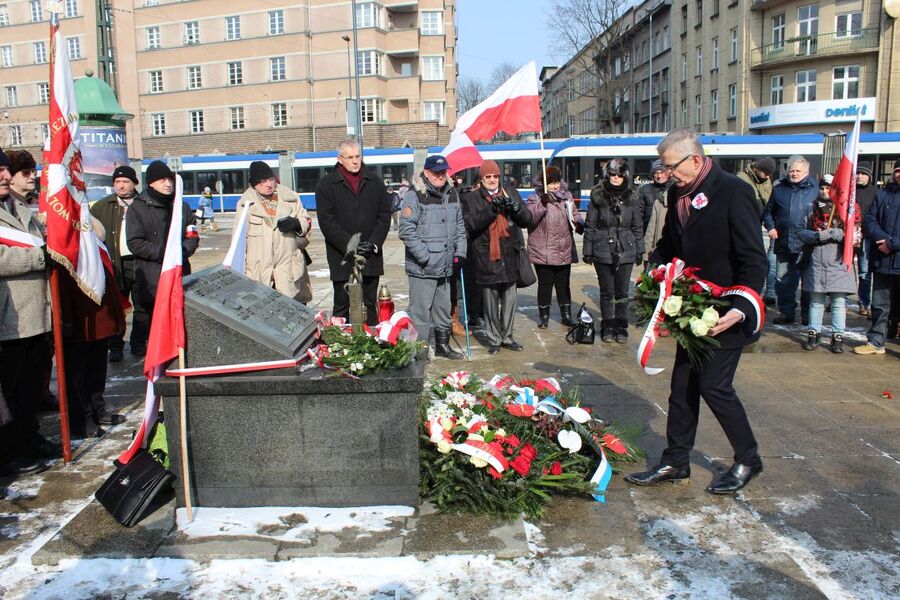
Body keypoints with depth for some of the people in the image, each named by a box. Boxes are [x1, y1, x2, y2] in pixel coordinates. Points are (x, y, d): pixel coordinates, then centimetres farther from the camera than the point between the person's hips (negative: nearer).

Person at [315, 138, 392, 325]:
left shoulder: (374, 182, 9)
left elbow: (384, 215, 7)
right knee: (342, 307, 4)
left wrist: (373, 242, -8)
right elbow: (327, 222, -7)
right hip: (342, 259, -3)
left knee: (369, 306, 10)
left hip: (370, 257, 3)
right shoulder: (326, 185, 0)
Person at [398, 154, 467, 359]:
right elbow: (406, 230, -15)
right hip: (422, 267, -7)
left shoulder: (452, 194, 12)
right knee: (421, 311, -4)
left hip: (446, 266, 7)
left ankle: (442, 345, 32)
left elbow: (459, 225, 21)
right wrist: (424, 257, -18)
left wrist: (460, 251, 9)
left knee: (443, 309, 18)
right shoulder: (415, 196, -10)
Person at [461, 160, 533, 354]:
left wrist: (516, 208, -11)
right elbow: (470, 225, -12)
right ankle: (494, 339, 17)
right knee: (490, 302, 4)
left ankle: (507, 337, 24)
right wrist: (491, 210, -22)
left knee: (510, 300, 10)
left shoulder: (511, 193, 12)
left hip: (510, 257, 3)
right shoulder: (471, 199, 3)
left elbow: (528, 220, 9)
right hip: (487, 258, -3)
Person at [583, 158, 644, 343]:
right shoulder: (598, 196, -1)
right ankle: (608, 328, 18)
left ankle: (621, 328, 18)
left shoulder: (632, 197, 4)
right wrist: (588, 251, -1)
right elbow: (590, 225, 1)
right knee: (606, 292, 6)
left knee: (622, 292, 6)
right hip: (603, 251, -1)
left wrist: (639, 250, 7)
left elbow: (637, 226, 9)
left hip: (625, 251, 1)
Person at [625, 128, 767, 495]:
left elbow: (754, 260, -17)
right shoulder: (678, 193, 7)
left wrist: (740, 309, -24)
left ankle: (748, 460, 19)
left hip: (725, 314, -7)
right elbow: (668, 245, 18)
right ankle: (675, 464, 23)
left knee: (714, 385, -4)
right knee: (683, 385, 11)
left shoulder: (733, 192, -16)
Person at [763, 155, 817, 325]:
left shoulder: (814, 189, 0)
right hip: (783, 242, 4)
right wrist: (770, 227, 4)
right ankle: (786, 312, 18)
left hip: (807, 243, -3)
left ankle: (808, 314, 14)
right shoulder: (779, 189, 11)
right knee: (783, 280, 8)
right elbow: (768, 212, 20)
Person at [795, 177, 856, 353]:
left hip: (838, 261, -2)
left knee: (839, 302, 2)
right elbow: (800, 231, 2)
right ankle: (813, 333, 17)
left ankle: (837, 336, 10)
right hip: (816, 261, 2)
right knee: (816, 300, 9)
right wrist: (818, 235, -12)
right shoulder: (812, 208, 9)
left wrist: (834, 233, -16)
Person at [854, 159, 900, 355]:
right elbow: (869, 220, 3)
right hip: (883, 261, 3)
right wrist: (884, 238, -14)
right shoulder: (883, 195, 12)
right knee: (879, 305, 11)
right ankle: (875, 342, 22)